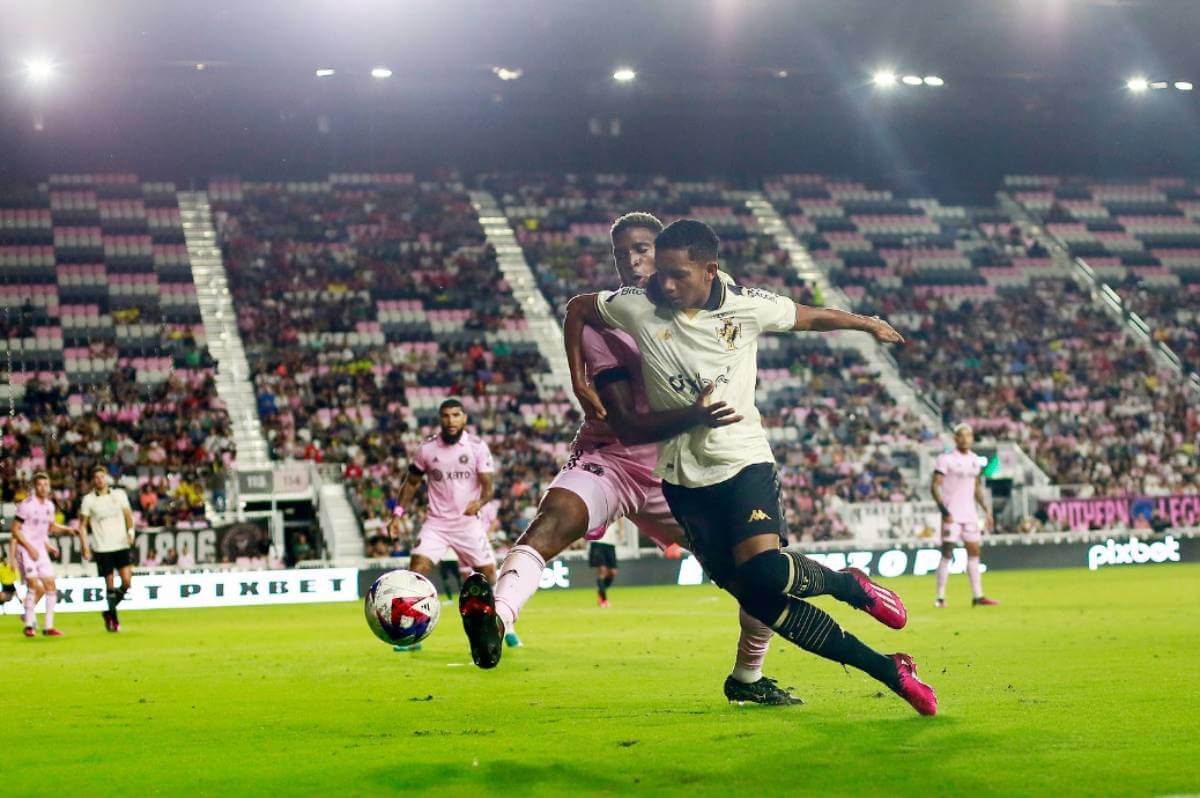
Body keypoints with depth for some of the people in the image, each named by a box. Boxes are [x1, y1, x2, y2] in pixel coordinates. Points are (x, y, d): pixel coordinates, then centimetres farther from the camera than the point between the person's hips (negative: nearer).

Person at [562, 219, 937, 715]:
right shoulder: (637, 307, -7)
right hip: (683, 478, 2)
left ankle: (850, 585, 5)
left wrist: (869, 324, 24)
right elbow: (577, 309, 11)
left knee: (764, 570, -29)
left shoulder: (747, 307, -7)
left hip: (743, 460, -2)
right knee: (758, 601, -4)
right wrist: (579, 381, 4)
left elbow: (811, 317, 11)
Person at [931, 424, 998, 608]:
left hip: (970, 514, 6)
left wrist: (986, 510, 15)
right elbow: (935, 487, -11)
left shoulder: (975, 460, 12)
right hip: (951, 515, -6)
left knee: (974, 553, 5)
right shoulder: (946, 459, -8)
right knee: (947, 554, -7)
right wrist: (944, 510, -20)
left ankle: (978, 596, 9)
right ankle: (940, 597, -3)